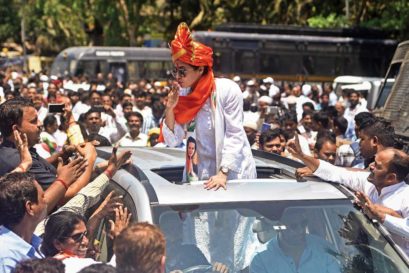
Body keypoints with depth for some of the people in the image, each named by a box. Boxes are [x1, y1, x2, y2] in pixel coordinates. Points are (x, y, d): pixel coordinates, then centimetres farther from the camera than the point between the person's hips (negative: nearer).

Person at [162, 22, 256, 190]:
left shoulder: (228, 90, -16)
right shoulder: (183, 95, -2)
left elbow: (235, 136, -17)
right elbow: (173, 141, -1)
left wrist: (223, 174, -24)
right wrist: (170, 109, -15)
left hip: (236, 171, -4)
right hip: (207, 173, 4)